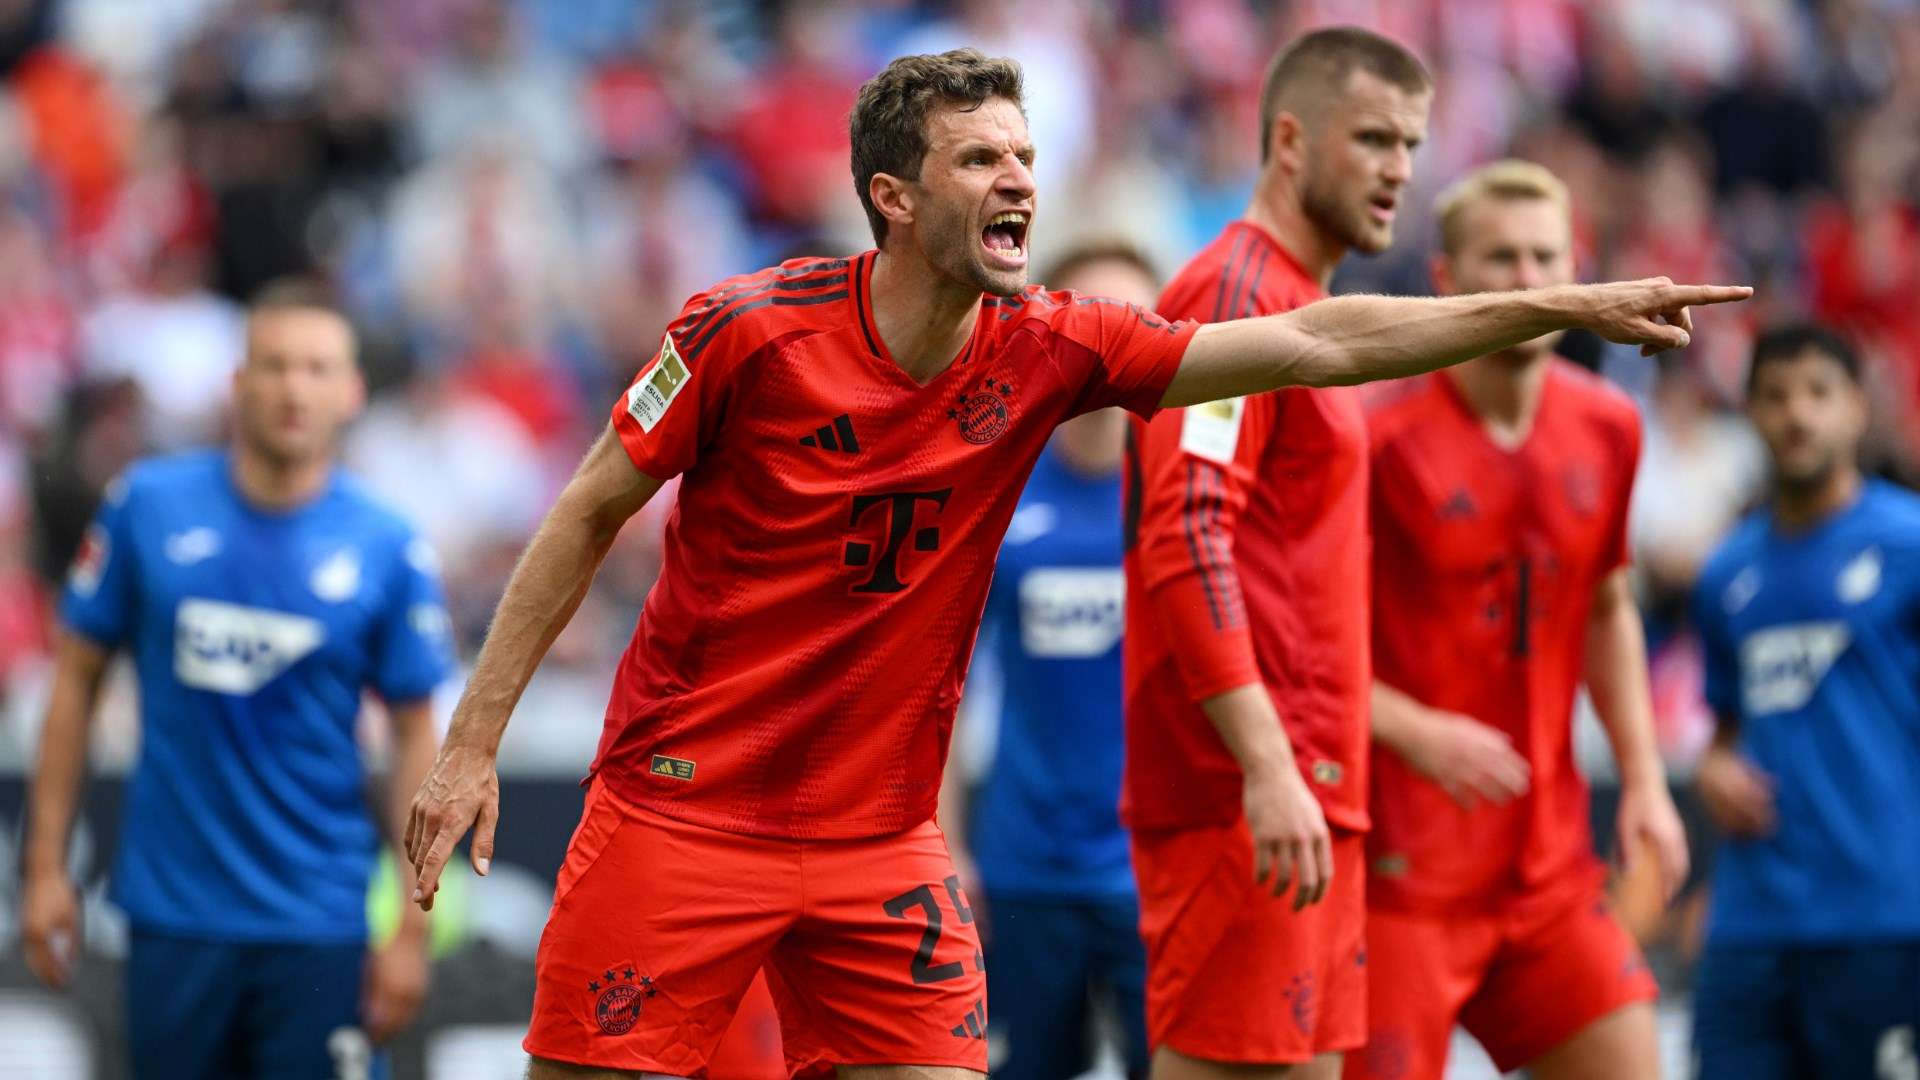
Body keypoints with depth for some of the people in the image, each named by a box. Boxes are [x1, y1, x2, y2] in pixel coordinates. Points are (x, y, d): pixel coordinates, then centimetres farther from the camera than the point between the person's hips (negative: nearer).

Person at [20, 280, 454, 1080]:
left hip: (319, 927, -1)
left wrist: (412, 927, -3)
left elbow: (416, 736, 2)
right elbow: (76, 677, 6)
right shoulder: (146, 506, -1)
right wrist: (46, 865, 2)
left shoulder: (389, 549, -3)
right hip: (173, 915, 1)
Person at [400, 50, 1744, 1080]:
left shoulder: (1044, 352, -3)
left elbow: (1312, 342, -4)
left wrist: (1565, 307, -10)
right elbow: (588, 518, -3)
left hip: (880, 841, 4)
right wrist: (472, 743, -5)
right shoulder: (753, 331, -12)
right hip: (681, 813, -4)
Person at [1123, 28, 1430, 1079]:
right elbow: (1185, 546, -20)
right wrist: (1269, 766, -27)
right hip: (1243, 795, -10)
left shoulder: (1299, 304, 20)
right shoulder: (1235, 293, -10)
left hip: (1304, 793, 10)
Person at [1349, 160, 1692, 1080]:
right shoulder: (1382, 435, -13)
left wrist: (1643, 778, 11)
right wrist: (1416, 732, -24)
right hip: (1402, 866, -6)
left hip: (1550, 861, 6)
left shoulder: (1607, 429, 6)